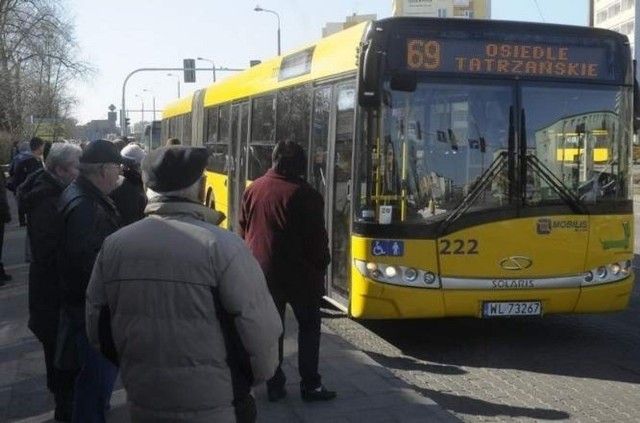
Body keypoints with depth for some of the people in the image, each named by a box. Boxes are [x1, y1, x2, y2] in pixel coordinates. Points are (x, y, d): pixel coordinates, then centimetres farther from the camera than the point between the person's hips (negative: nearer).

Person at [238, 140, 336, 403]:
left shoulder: (252, 190, 1)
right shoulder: (304, 194, -17)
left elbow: (243, 231, 9)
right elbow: (316, 237, -13)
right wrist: (321, 264, 3)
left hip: (261, 270, 5)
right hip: (298, 272, -5)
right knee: (308, 326, 10)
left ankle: (274, 385, 14)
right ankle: (310, 385, 9)